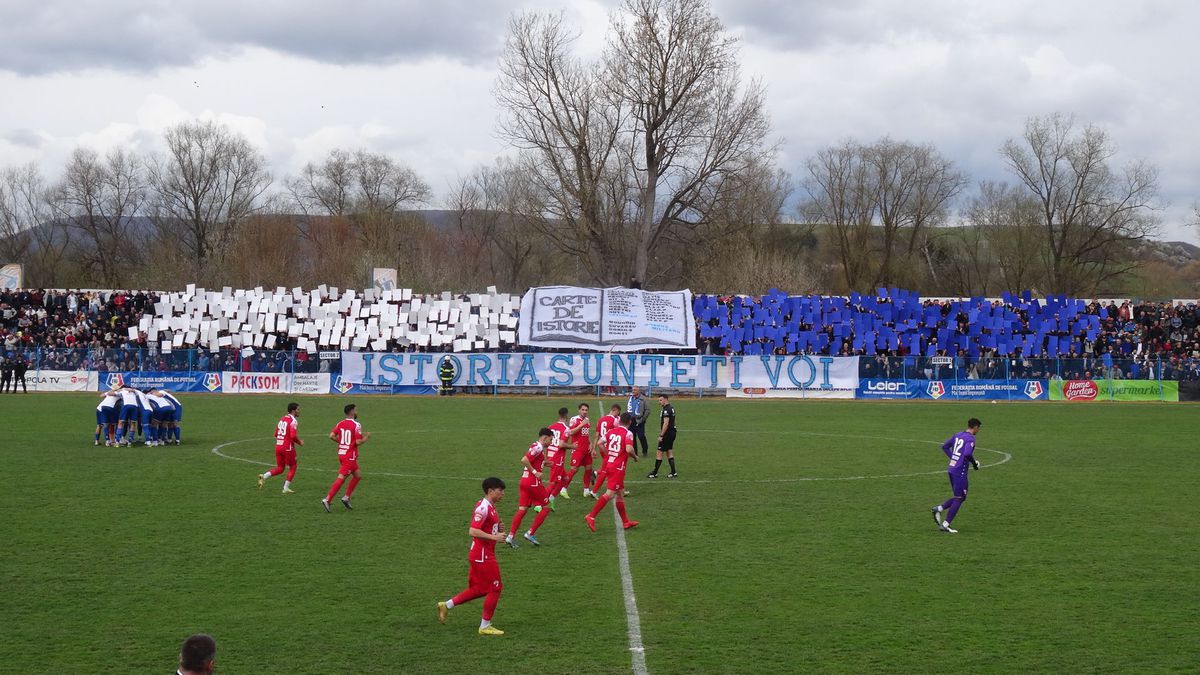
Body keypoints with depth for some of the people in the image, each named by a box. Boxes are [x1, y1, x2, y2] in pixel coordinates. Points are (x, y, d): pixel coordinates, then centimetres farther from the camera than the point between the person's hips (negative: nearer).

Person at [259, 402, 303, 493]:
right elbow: (293, 436, -22)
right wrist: (300, 442, -5)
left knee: (279, 468, 15)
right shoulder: (293, 421, -12)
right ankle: (286, 488, 8)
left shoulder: (282, 419, 12)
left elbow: (276, 434, 16)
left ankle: (264, 476, -6)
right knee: (292, 467, 10)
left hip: (278, 446, 7)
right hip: (288, 447, -7)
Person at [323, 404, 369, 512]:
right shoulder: (356, 425, -14)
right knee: (341, 478, -8)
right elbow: (358, 442, -18)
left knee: (358, 475, 19)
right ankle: (327, 500, -13)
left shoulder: (340, 423, 6)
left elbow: (331, 436, -2)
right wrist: (366, 437, 0)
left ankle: (346, 498, 17)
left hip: (341, 453, 8)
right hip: (350, 456, -8)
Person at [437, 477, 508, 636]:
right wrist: (493, 537, -26)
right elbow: (472, 531, -26)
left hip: (481, 555, 10)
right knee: (495, 588, -1)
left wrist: (497, 528, 5)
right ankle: (485, 626, 8)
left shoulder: (489, 507, 12)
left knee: (478, 590, 16)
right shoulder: (483, 508, -19)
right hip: (483, 556, -10)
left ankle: (446, 605, 21)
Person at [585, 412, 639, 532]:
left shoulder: (611, 431, 8)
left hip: (609, 465, 8)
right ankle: (591, 516, -15)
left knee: (619, 494, 15)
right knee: (610, 494, -9)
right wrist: (635, 457, -5)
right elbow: (629, 449, -25)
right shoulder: (628, 434, -11)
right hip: (618, 468, -8)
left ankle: (625, 521, 23)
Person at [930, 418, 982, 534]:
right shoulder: (971, 439, -12)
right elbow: (967, 454, -26)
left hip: (951, 469, 8)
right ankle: (945, 525, 2)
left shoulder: (958, 435, 12)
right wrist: (974, 463, -9)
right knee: (959, 498, 2)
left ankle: (938, 509, 5)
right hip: (960, 471, -8)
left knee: (959, 497, 18)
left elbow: (945, 447, 17)